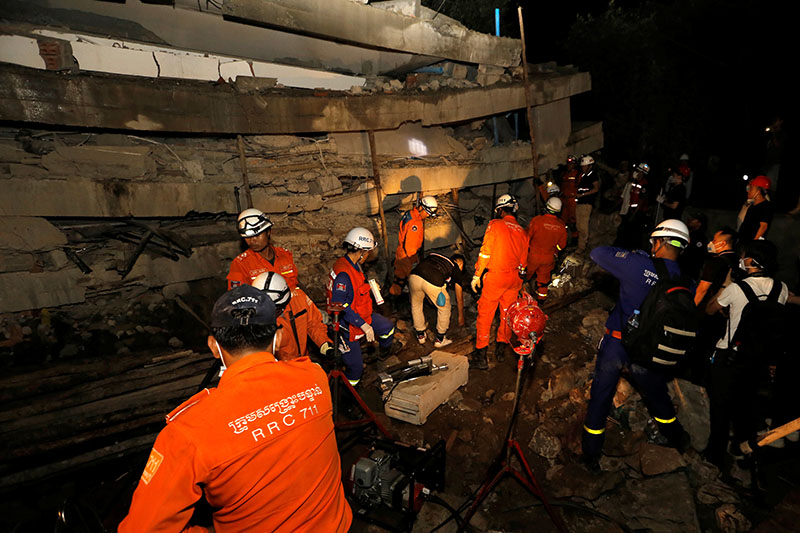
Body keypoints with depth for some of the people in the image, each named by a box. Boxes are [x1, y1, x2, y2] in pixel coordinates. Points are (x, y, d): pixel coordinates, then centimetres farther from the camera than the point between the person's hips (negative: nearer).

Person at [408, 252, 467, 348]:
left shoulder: (434, 256, 37)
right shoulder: (457, 270, 27)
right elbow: (459, 298, 34)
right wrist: (461, 316, 48)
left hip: (414, 276, 4)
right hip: (433, 283, -3)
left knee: (416, 305, 31)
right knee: (444, 308, 25)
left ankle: (421, 335, 43)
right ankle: (440, 339, 34)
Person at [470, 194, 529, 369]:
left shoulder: (495, 225, -5)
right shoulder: (522, 232, 9)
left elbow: (485, 252, -9)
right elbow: (523, 261, 13)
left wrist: (477, 276, -4)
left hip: (495, 276, -5)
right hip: (514, 279, 5)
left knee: (485, 313, 3)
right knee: (507, 313, 16)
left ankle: (481, 352, 3)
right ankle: (502, 348, 26)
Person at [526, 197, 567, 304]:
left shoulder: (537, 220, -22)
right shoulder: (561, 225, -10)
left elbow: (527, 237, -13)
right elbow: (562, 245, 2)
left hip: (533, 255, -3)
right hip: (549, 258, 3)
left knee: (526, 275, 19)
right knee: (544, 276, 21)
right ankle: (541, 298, 34)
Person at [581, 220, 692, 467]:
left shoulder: (638, 263, -16)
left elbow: (597, 253, -6)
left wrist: (630, 254, 6)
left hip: (615, 345, -2)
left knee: (601, 397, 13)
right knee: (657, 397, 28)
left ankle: (591, 454, 26)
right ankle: (677, 440, 52)